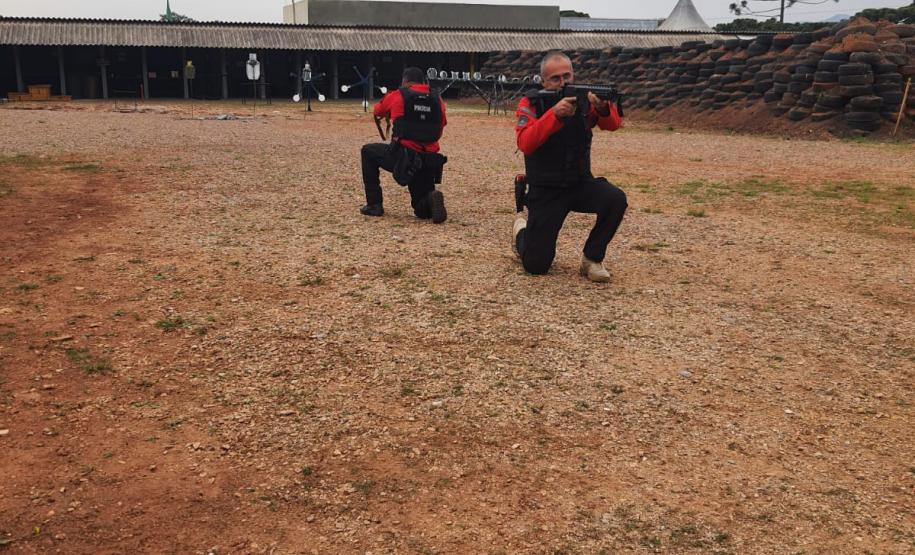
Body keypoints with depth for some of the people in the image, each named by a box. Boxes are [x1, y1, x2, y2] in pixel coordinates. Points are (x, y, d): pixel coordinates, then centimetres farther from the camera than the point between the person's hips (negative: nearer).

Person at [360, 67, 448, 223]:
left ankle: (374, 205, 19)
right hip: (430, 162, 4)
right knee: (423, 211, 22)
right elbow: (439, 129, 15)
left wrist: (389, 116, 44)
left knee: (368, 152, 25)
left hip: (402, 157, -4)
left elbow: (378, 112, 23)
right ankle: (431, 199, -16)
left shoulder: (397, 96, 3)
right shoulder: (438, 100, 9)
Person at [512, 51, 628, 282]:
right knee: (536, 265, -4)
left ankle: (592, 258, -6)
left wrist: (602, 108, -37)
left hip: (580, 184, 3)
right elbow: (524, 144, -24)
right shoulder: (531, 103, -9)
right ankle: (521, 230, 31)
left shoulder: (583, 99, -2)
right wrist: (554, 114, -36)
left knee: (616, 199, -29)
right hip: (545, 191, -2)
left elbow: (613, 124, -15)